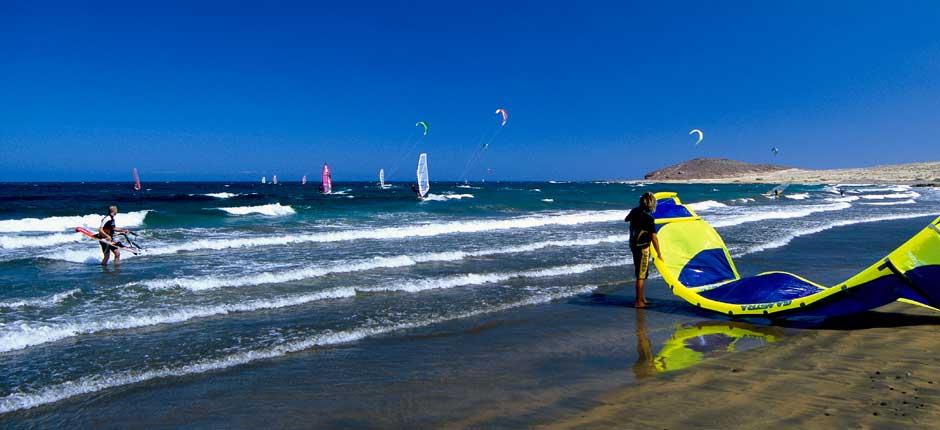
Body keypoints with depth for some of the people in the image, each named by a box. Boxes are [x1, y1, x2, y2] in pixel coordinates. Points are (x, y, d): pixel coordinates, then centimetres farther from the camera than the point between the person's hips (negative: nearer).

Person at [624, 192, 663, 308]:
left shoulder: (634, 211, 1)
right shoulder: (649, 218, -20)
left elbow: (626, 219, 24)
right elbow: (654, 238, -19)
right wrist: (659, 254, -11)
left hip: (633, 245, 8)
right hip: (642, 247, -8)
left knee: (641, 273, 18)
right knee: (641, 275, -1)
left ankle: (642, 298, 27)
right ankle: (639, 302, 4)